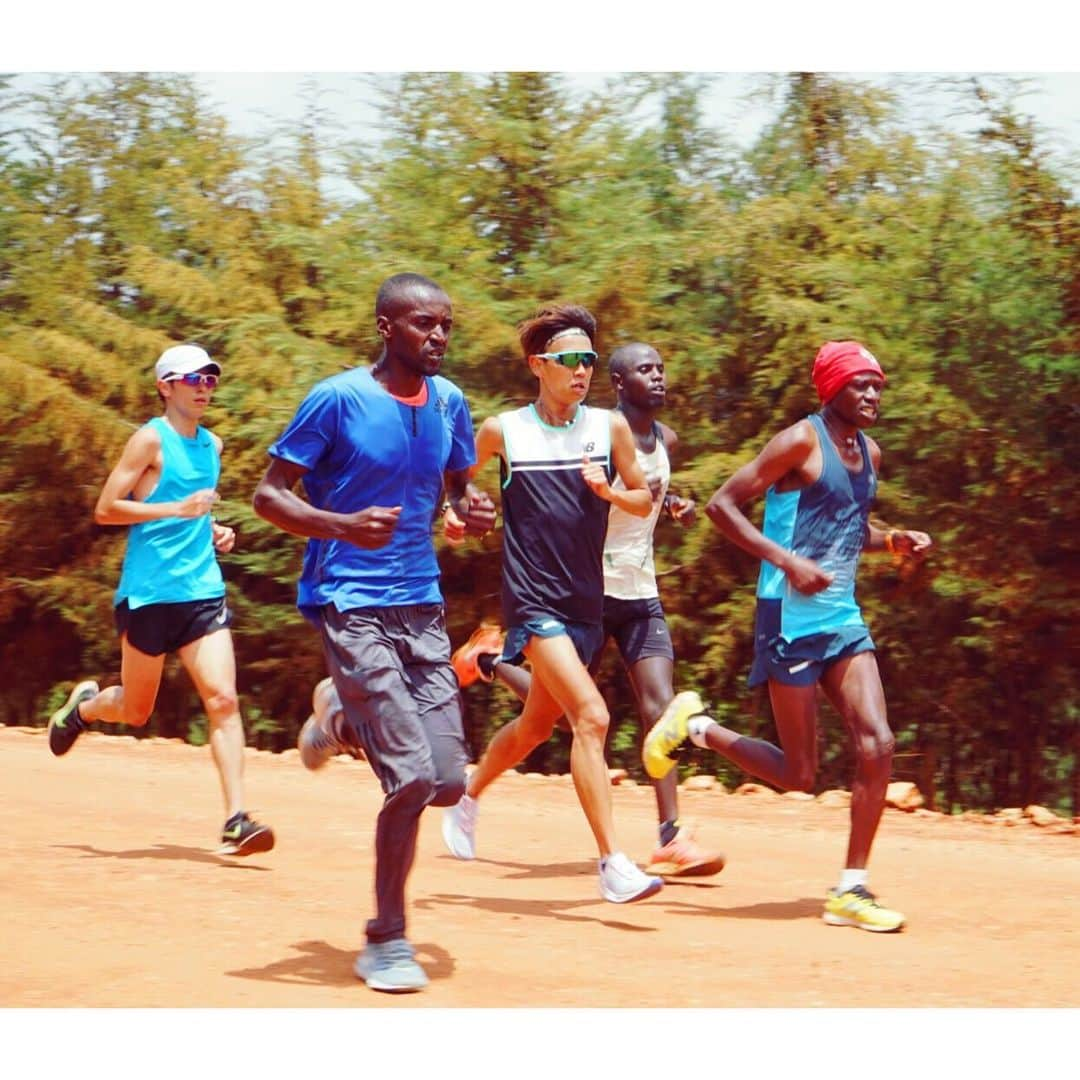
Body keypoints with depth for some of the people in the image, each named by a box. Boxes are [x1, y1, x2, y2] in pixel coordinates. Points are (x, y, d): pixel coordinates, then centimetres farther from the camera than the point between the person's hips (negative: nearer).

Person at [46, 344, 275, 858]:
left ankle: (236, 819, -15)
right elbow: (105, 510, -11)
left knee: (223, 699, -12)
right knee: (136, 711, 7)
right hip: (149, 593, -5)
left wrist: (212, 531, 10)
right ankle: (84, 704, 42)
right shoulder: (150, 439, -6)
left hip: (204, 589, 5)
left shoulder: (212, 445, 14)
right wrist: (178, 510, -20)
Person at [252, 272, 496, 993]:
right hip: (351, 603, -6)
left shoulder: (449, 402, 7)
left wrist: (475, 508, -2)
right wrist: (342, 524, -25)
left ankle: (344, 727, 33)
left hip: (423, 604, 6)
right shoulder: (337, 399, -10)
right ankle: (388, 943, 3)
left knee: (448, 782, 2)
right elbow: (269, 494, -8)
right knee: (413, 776, -14)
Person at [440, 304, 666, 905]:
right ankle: (613, 864, -19)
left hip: (586, 602, 5)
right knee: (592, 717, -20)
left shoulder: (610, 427, 3)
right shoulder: (502, 431, -2)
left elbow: (643, 501, 11)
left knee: (537, 725, 19)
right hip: (533, 601, -5)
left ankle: (468, 798, 47)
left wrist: (608, 490, -9)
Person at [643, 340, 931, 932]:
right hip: (792, 618, -7)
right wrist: (787, 560, -24)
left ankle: (851, 891, 0)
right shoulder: (801, 441, -11)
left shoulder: (870, 453, 14)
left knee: (877, 744, -7)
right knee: (798, 773, -3)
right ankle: (696, 725, 21)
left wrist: (893, 541, 9)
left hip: (844, 617, 7)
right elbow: (723, 504, -14)